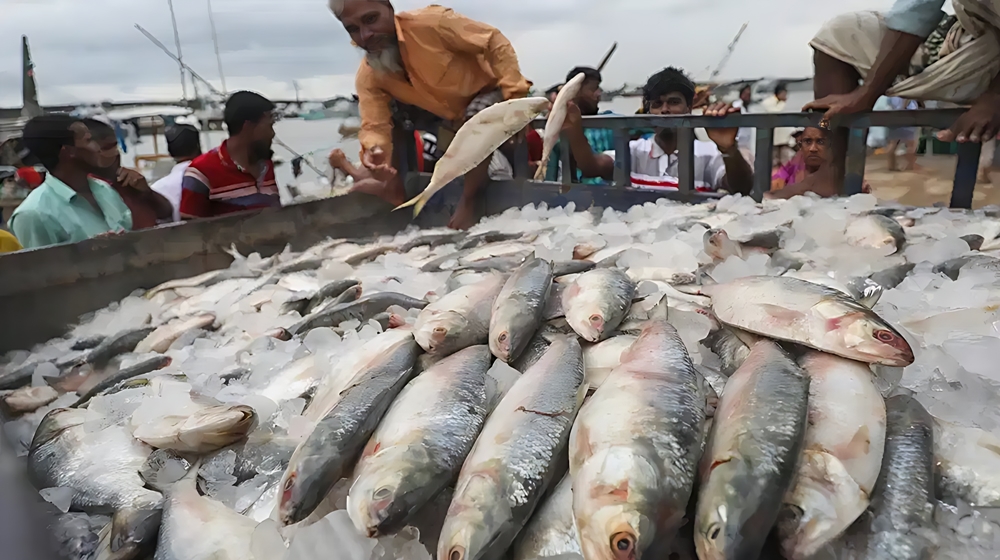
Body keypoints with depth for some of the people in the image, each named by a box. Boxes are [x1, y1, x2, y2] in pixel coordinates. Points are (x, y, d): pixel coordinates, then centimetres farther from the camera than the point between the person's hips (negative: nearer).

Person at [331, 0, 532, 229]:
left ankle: (468, 202, -20)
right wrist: (375, 149, -45)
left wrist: (514, 93, -34)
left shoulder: (429, 22, -31)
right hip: (453, 117, 6)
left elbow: (495, 42, -26)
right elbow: (375, 125, -21)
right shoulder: (368, 77, -13)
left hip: (489, 92, -5)